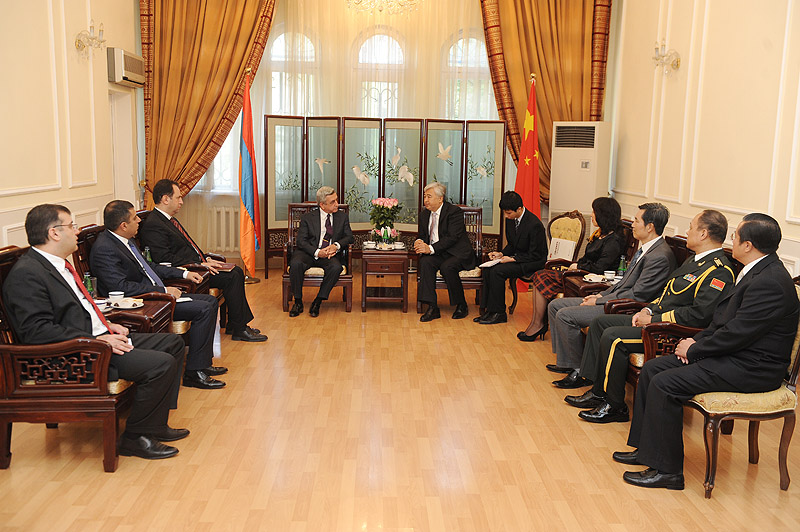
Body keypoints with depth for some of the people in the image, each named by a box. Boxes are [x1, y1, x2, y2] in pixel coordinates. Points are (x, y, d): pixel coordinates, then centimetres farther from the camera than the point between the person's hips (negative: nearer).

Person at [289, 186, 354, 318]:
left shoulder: (342, 216, 12)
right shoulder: (308, 217, 5)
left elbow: (349, 237, 8)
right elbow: (301, 241, -3)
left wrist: (336, 245, -14)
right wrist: (317, 252, -20)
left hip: (331, 254, 1)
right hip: (310, 253, -1)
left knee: (336, 267, -34)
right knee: (295, 264, -33)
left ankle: (317, 302, -21)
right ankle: (298, 302, -17)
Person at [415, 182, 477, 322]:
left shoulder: (455, 211, -10)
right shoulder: (424, 215, 12)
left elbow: (452, 237, -19)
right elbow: (421, 235, 17)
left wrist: (431, 248, -27)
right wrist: (419, 243, -10)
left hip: (457, 254, -5)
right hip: (437, 254, 5)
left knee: (447, 267, -35)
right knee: (425, 262, -27)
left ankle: (461, 306, -13)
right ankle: (432, 308, -28)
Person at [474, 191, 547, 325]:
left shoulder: (534, 224, -23)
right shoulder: (510, 220, 3)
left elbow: (535, 255, -18)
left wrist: (512, 258, -22)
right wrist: (501, 253, -4)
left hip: (533, 262, -8)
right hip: (516, 257, 8)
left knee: (497, 271, -25)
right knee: (487, 269, -14)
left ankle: (499, 313, -14)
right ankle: (489, 310, -9)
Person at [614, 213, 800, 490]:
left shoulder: (770, 282, -22)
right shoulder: (756, 271, 12)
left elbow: (737, 333, -24)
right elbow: (724, 319, 17)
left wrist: (694, 350, -11)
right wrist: (697, 340, 3)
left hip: (752, 368, -11)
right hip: (735, 354, 11)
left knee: (664, 384, -20)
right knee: (651, 369, 4)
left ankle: (666, 469, -8)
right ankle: (646, 448, 13)